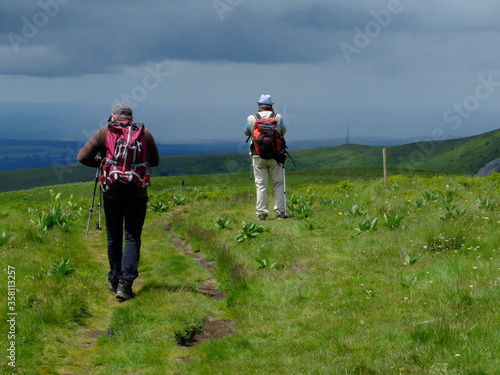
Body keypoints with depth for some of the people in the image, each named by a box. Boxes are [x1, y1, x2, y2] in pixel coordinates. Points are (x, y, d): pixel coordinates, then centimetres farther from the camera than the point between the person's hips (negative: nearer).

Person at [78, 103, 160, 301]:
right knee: (132, 239, 0)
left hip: (112, 193, 0)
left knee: (114, 239, 14)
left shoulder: (104, 132, -1)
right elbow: (155, 161, 15)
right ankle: (125, 283, -12)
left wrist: (102, 162, 11)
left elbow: (83, 156, -6)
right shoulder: (145, 134, 3)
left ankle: (115, 280, 25)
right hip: (137, 194, 0)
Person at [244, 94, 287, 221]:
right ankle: (279, 211, 2)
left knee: (261, 185, 3)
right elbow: (283, 131, 17)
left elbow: (247, 133, 16)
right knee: (278, 184, 8)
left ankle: (262, 213, 0)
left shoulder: (251, 118, -1)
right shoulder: (278, 117, -1)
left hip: (258, 156, 0)